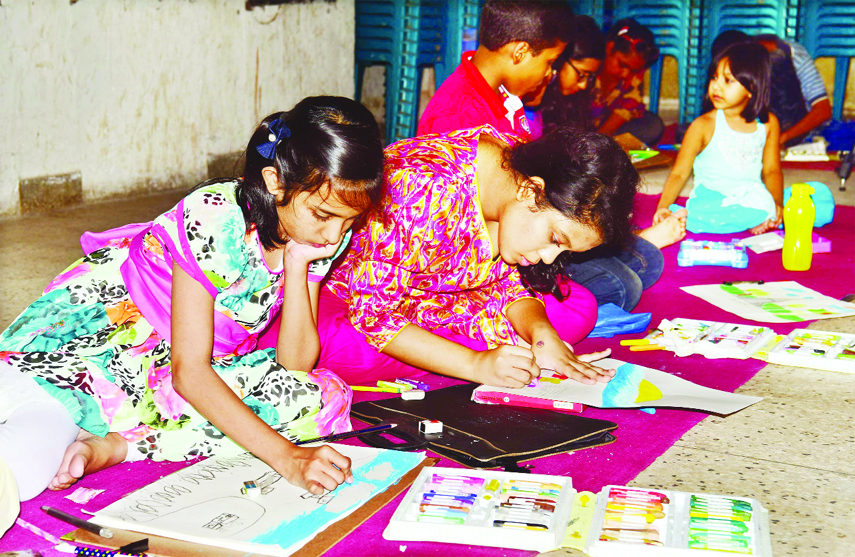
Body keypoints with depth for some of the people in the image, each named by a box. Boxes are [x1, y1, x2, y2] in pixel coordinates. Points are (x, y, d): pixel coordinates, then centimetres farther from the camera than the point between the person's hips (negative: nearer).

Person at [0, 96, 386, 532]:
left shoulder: (327, 233, -11)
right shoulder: (214, 219, -29)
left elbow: (296, 364, -13)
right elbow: (189, 373, -30)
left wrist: (298, 266, -27)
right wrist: (286, 456, -38)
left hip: (213, 356, 7)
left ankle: (110, 446, -21)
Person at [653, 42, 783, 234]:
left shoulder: (768, 123, 7)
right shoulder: (703, 126, -4)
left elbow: (771, 170, 9)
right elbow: (679, 174, -6)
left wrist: (777, 203, -10)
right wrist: (663, 208, -23)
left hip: (754, 199, 4)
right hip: (712, 203, -4)